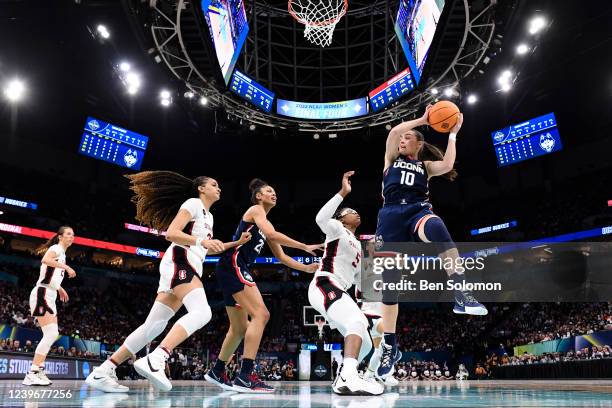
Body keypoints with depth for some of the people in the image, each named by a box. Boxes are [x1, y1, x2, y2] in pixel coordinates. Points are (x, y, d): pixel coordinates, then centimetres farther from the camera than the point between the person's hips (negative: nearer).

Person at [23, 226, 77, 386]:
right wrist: (66, 267, -26)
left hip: (49, 297, 10)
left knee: (52, 334, 8)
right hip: (42, 295, -10)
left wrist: (59, 288, 26)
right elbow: (45, 259, -28)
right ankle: (32, 374, -18)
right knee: (51, 334, -17)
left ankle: (38, 371, 9)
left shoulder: (61, 253, 22)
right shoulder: (57, 248, -5)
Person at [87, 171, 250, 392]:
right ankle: (155, 360, -41)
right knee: (201, 312, -29)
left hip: (188, 267, 10)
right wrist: (201, 240, -23)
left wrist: (237, 243, 31)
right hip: (180, 262, -10)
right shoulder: (193, 203, 0)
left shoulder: (208, 216, 29)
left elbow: (205, 249, 38)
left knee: (155, 325, 2)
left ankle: (102, 372, 2)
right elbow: (171, 233, -11)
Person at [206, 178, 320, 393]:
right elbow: (272, 234, -20)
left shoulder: (265, 222, 25)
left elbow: (281, 257, 24)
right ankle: (244, 377, -26)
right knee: (261, 314, -21)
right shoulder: (255, 210, -1)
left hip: (235, 270, 10)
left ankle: (216, 372, 32)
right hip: (232, 266, -10)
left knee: (240, 328, 17)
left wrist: (307, 268, 13)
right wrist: (305, 247, -18)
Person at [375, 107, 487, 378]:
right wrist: (422, 119, 8)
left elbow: (447, 165, -1)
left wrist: (452, 134, 3)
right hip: (391, 215, 1)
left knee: (436, 228, -40)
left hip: (417, 211, -1)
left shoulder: (425, 165, 22)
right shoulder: (391, 159, 23)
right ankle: (390, 346, 10)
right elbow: (393, 131, 4)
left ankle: (461, 294, -46)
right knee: (389, 280, 0)